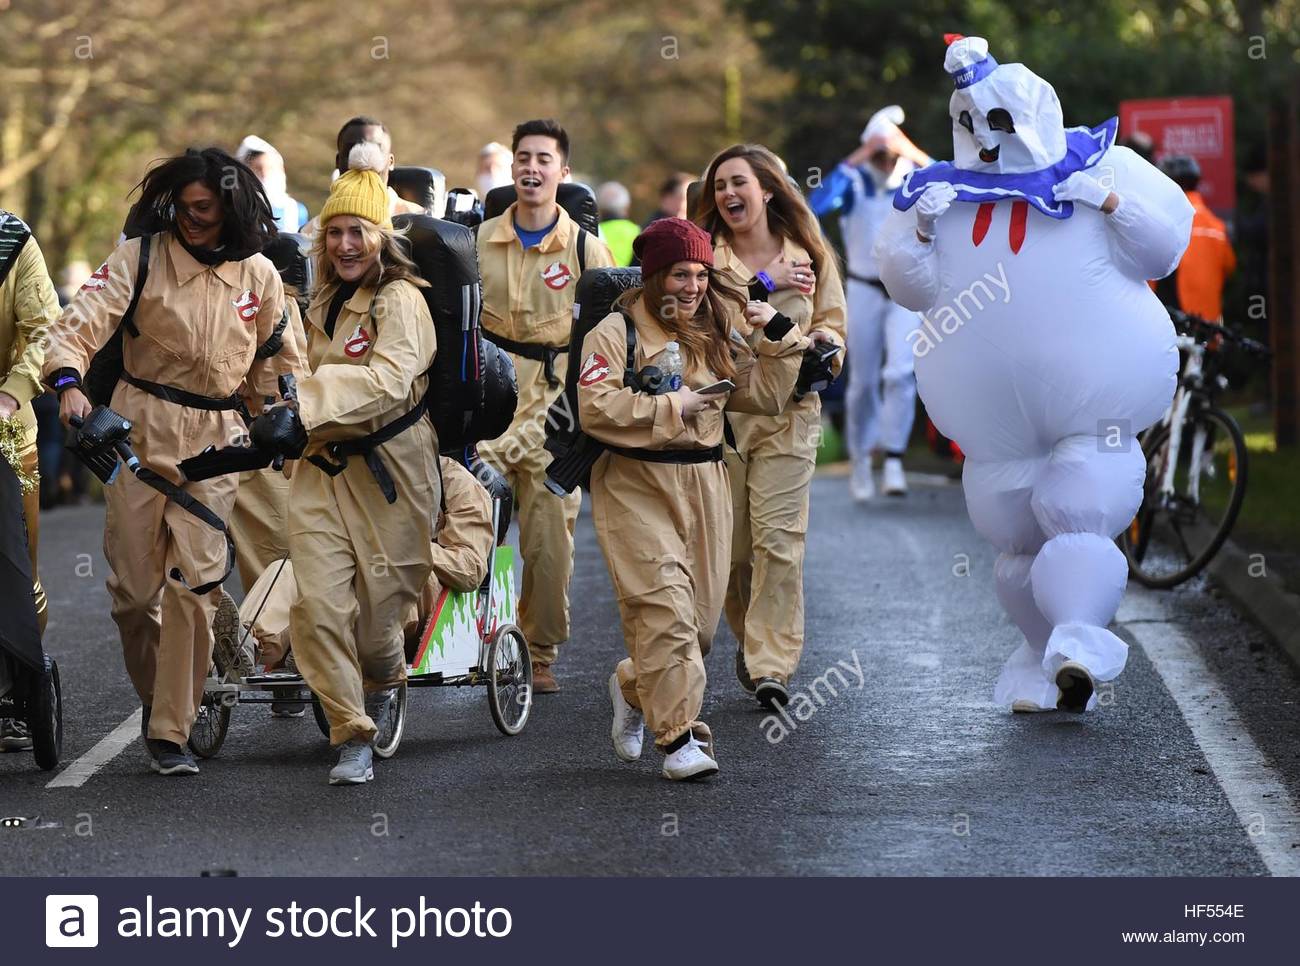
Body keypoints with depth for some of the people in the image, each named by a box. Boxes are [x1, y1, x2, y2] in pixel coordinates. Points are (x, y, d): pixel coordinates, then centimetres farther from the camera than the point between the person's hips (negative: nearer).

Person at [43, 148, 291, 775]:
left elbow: (276, 363, 18)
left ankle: (171, 733, -3)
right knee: (133, 584, 3)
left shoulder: (258, 275, 5)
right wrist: (68, 382, -31)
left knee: (194, 582, -8)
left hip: (215, 439, 1)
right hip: (139, 429, -1)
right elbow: (81, 322, -14)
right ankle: (155, 695, 30)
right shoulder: (139, 258, -3)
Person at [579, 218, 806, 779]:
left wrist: (779, 335, 5)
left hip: (705, 485, 6)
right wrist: (671, 408, -14)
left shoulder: (714, 337, 15)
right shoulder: (617, 332, -5)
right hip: (636, 488, -6)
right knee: (664, 609, -16)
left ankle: (633, 689, 34)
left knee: (700, 614, 6)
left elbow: (764, 396, 15)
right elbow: (595, 409, -17)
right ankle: (678, 738, -12)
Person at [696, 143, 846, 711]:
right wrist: (764, 284, -17)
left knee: (779, 539, -11)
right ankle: (751, 641, 29)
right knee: (728, 546, 5)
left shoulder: (810, 256, 8)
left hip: (788, 414, 0)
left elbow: (832, 324, 16)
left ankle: (771, 665, -9)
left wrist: (825, 340, -7)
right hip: (719, 410, 0)